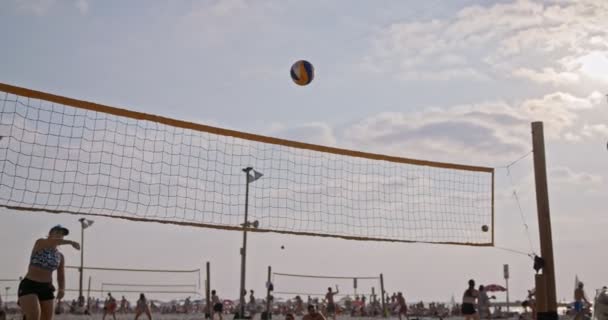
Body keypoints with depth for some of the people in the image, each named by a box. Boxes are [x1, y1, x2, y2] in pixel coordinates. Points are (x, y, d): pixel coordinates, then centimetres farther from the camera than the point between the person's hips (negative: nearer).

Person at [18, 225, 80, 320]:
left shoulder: (60, 256, 11)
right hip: (29, 286, -6)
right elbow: (52, 242, -28)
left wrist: (62, 289, -13)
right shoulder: (40, 243, -4)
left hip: (46, 288, 6)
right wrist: (70, 242, -40)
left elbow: (61, 277, 7)